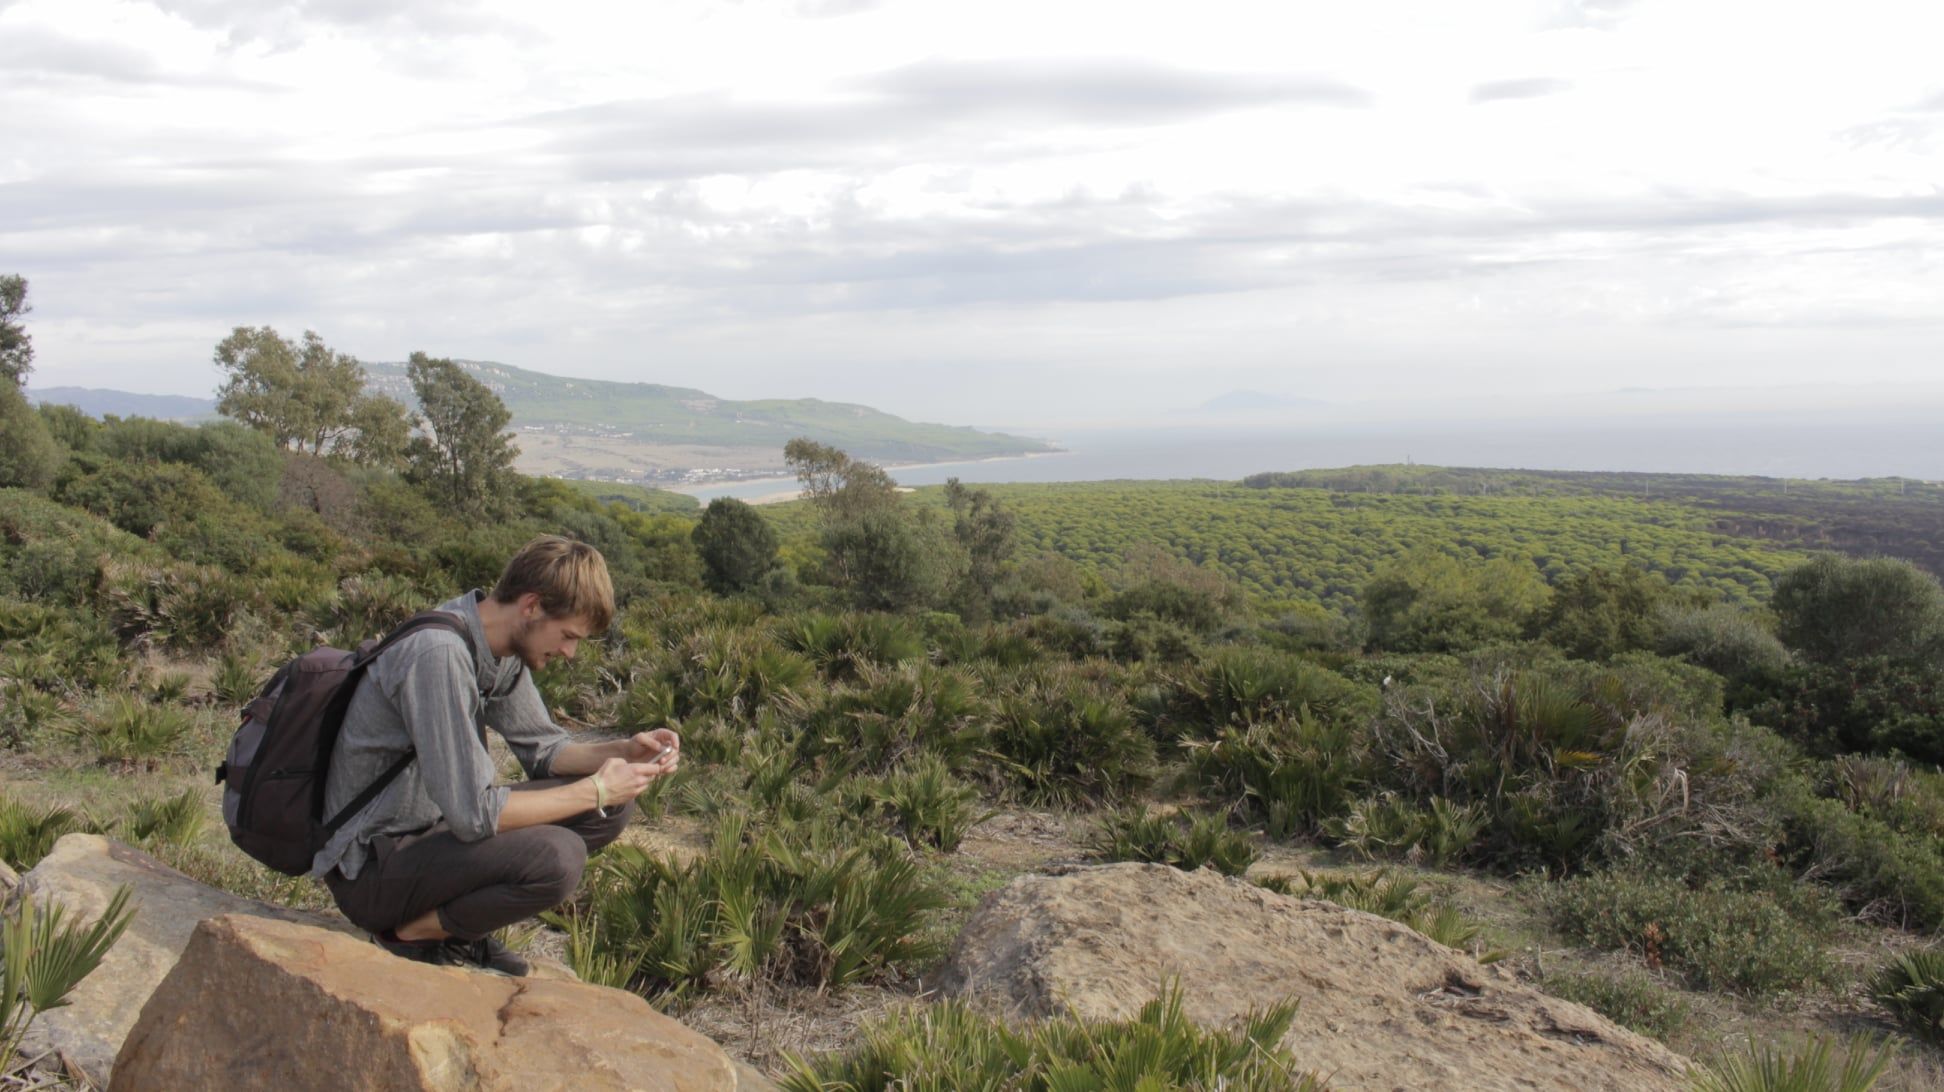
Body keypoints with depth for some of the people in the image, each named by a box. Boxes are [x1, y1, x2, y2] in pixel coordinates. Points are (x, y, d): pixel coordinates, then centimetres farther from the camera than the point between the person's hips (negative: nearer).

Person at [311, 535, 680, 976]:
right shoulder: (439, 654, -27)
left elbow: (543, 749, 11)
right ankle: (414, 934, -5)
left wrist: (624, 751, -7)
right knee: (556, 857, -31)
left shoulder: (503, 647, 0)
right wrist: (594, 790, -20)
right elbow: (473, 814, -29)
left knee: (614, 806, 0)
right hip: (369, 866, -9)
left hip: (436, 827, 9)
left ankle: (464, 927, 4)